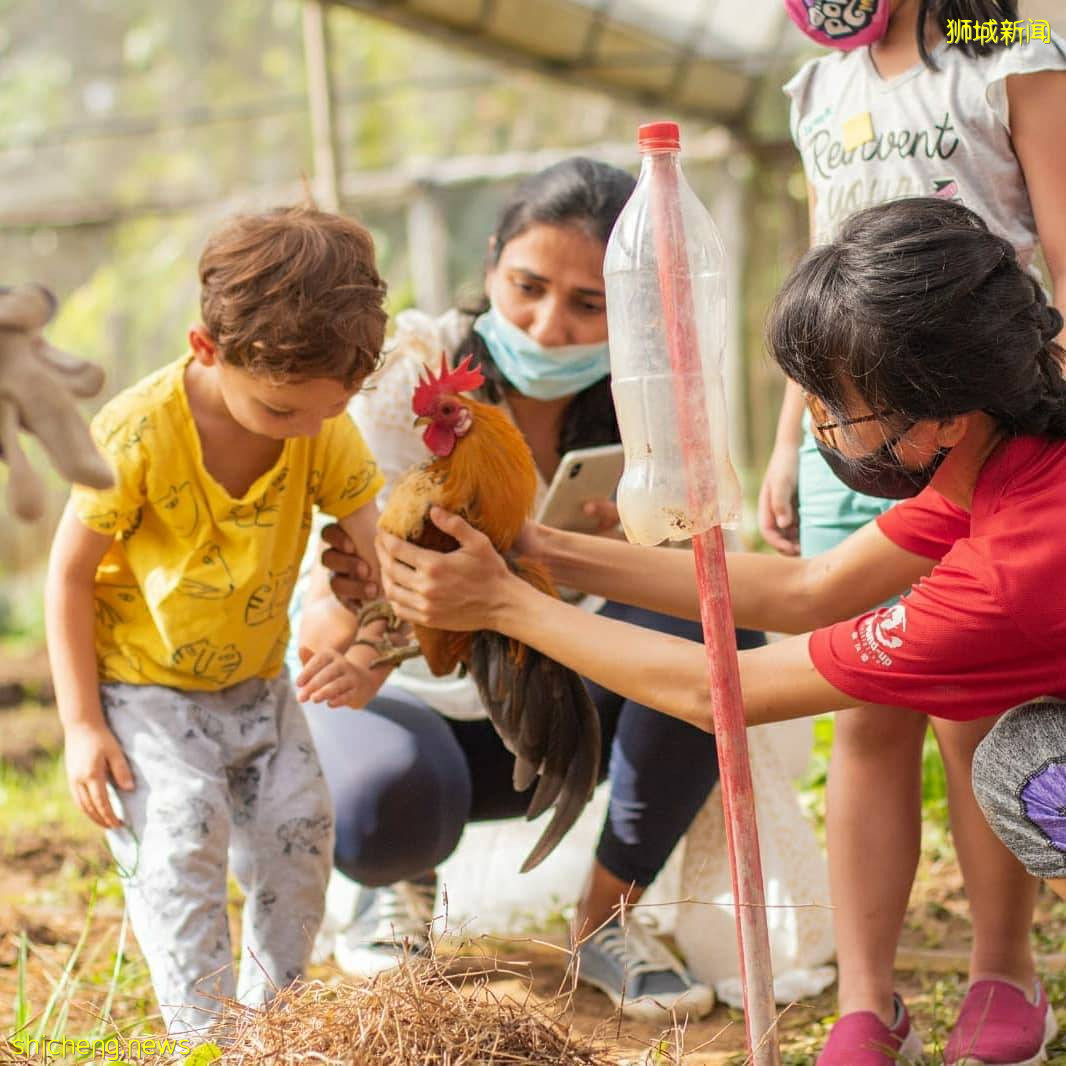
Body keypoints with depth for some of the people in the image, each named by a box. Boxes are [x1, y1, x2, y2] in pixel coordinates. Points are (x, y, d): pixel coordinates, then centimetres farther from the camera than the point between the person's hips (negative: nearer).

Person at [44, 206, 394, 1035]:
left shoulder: (324, 428, -15)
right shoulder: (137, 436, -27)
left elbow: (376, 538, -19)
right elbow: (69, 572, -17)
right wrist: (81, 724, -17)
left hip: (257, 680, 5)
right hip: (143, 684, -5)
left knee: (299, 830, 4)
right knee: (179, 842, -17)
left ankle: (273, 1005, 26)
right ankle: (202, 1033, -4)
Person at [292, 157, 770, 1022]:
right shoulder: (420, 375, -20)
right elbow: (323, 621, -23)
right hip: (410, 698, -3)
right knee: (384, 804, -38)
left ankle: (607, 917, -7)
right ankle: (400, 879, 4)